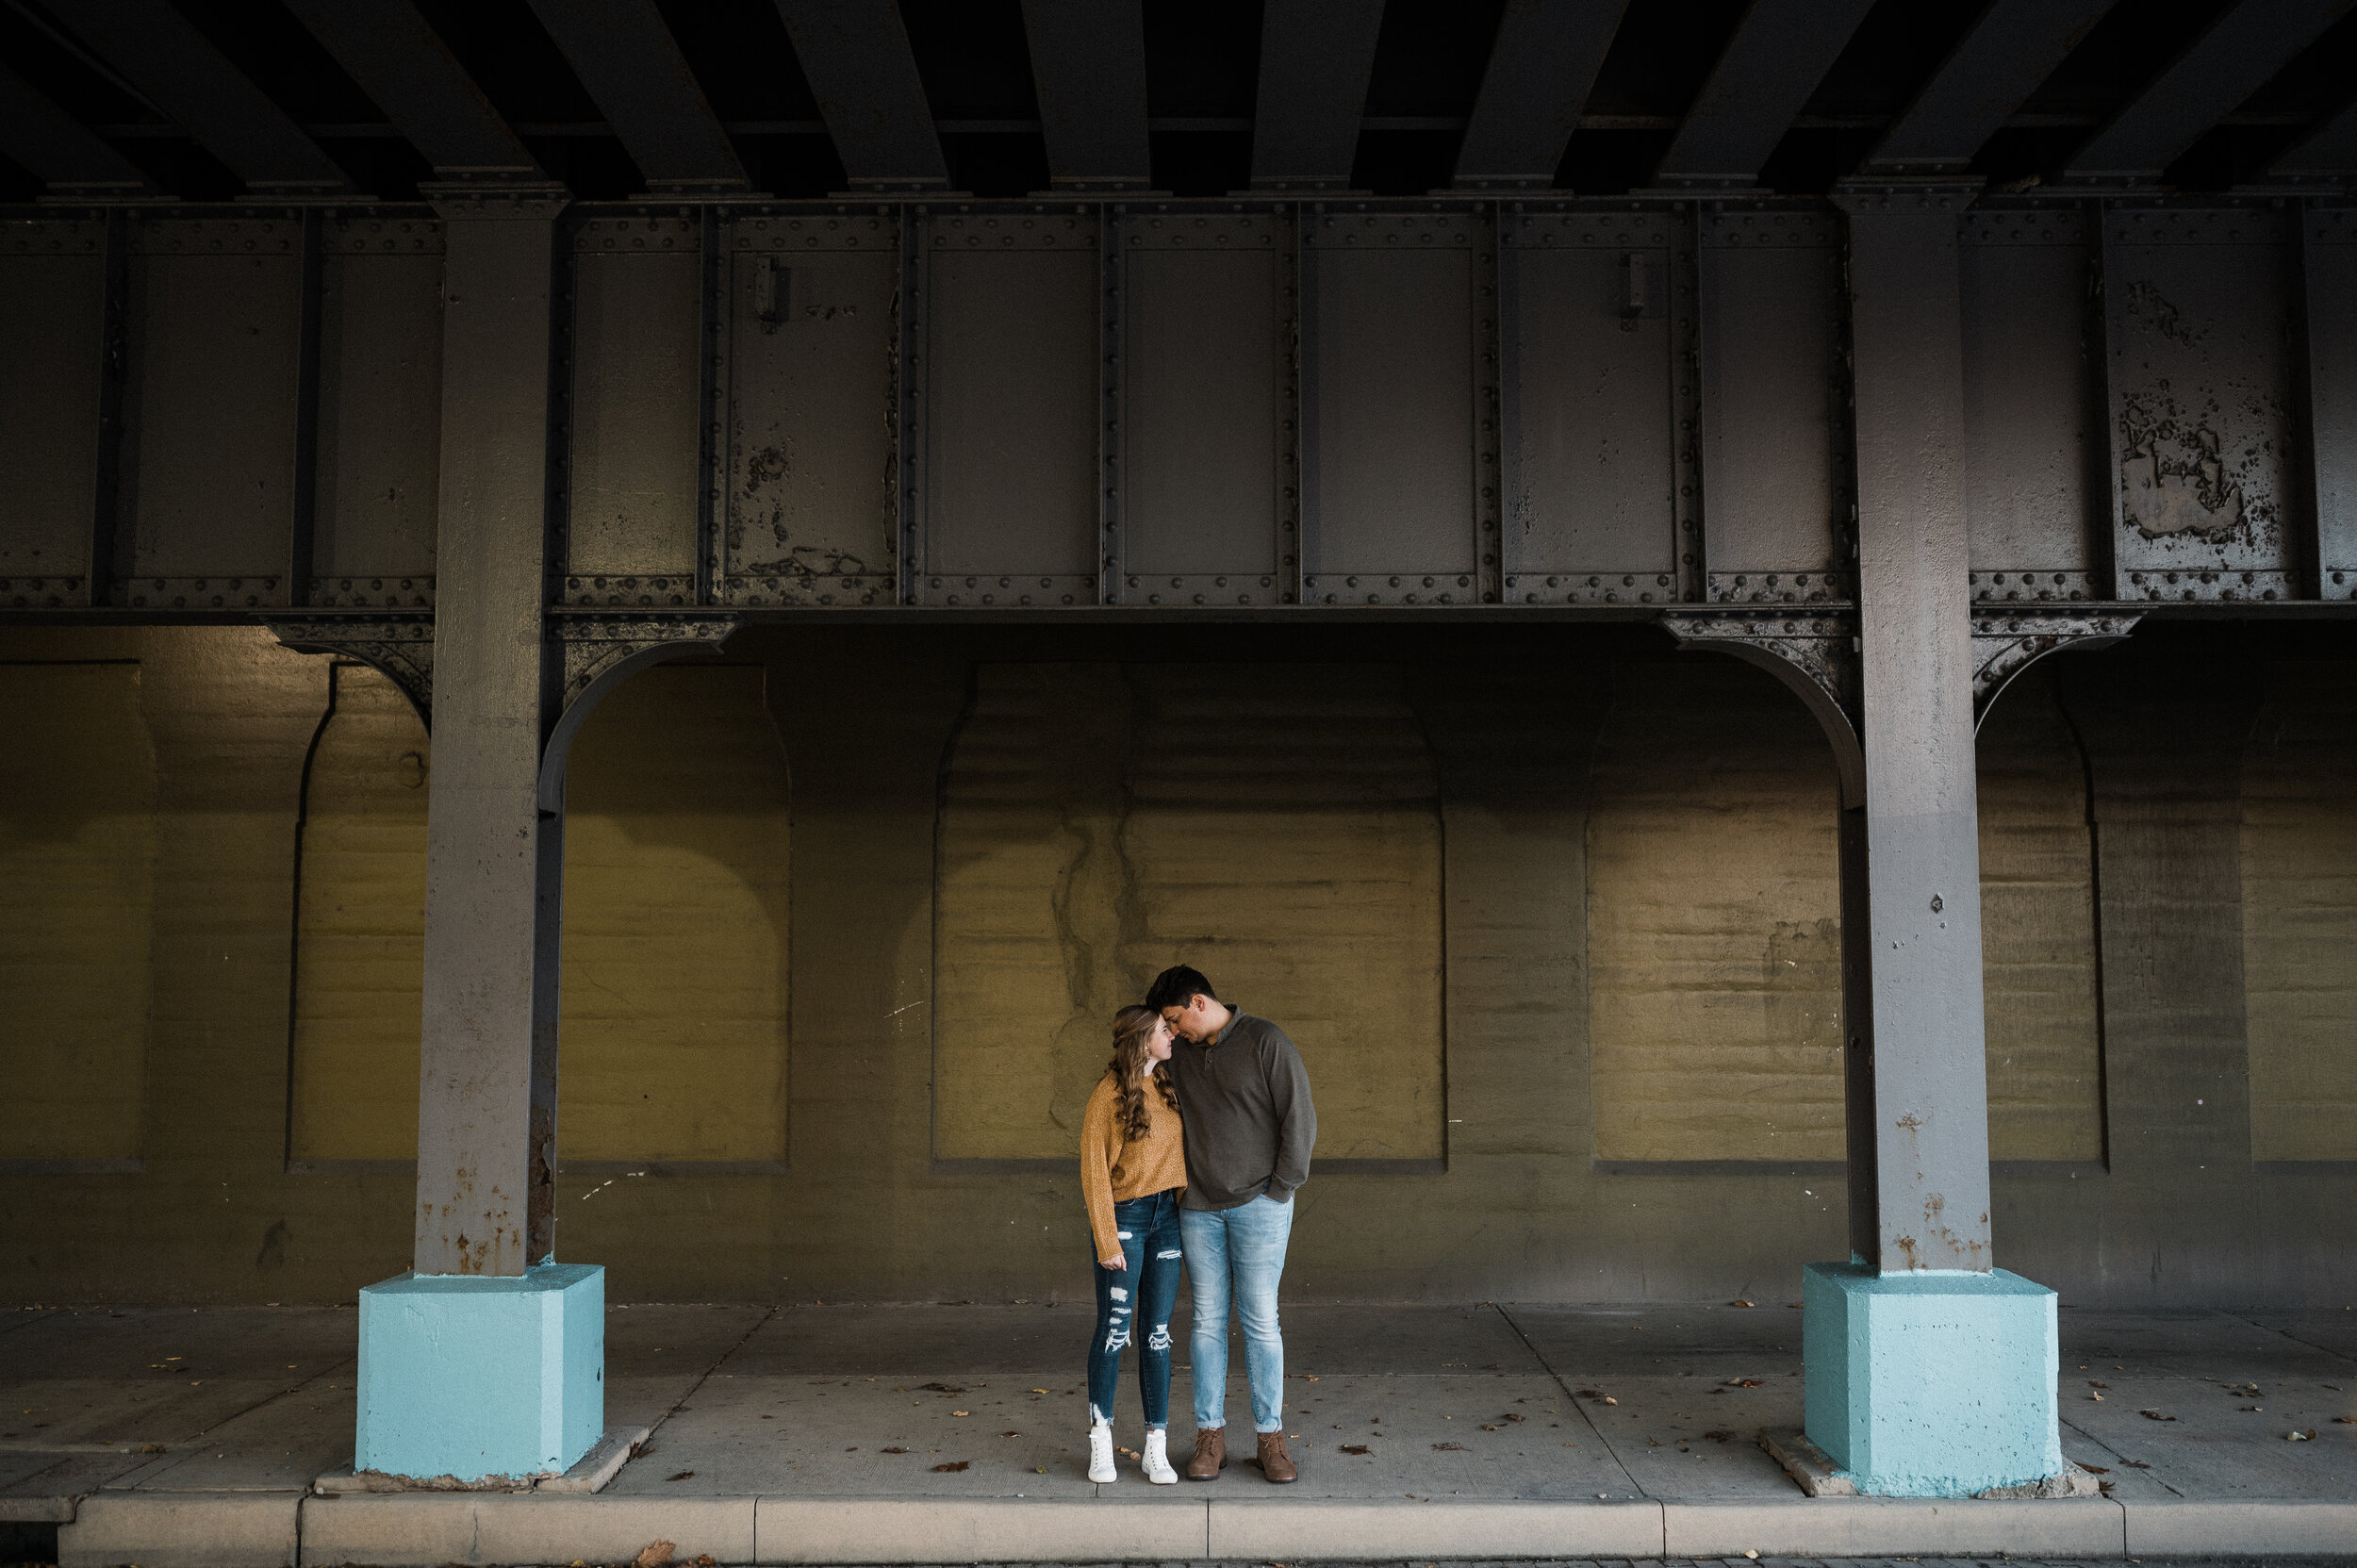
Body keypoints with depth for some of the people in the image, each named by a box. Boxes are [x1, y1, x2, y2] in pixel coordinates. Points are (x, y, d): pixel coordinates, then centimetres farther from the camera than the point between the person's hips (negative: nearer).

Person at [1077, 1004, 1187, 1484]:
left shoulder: (1167, 1089, 10)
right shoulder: (1107, 1095, -9)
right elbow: (1094, 1170, -9)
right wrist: (1107, 1240, -12)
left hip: (1167, 1219, 5)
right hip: (1123, 1219, -5)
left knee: (1157, 1335, 5)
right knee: (1114, 1331, -2)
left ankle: (1156, 1449, 9)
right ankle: (1100, 1441, 13)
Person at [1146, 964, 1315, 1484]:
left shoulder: (1265, 1041, -7)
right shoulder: (1181, 1054, 8)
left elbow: (1300, 1118, -8)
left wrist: (1279, 1191, -8)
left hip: (1258, 1206, -4)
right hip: (1200, 1208, 4)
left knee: (1260, 1321, -2)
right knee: (1208, 1321, 5)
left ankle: (1271, 1440, 8)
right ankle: (1210, 1438, 12)